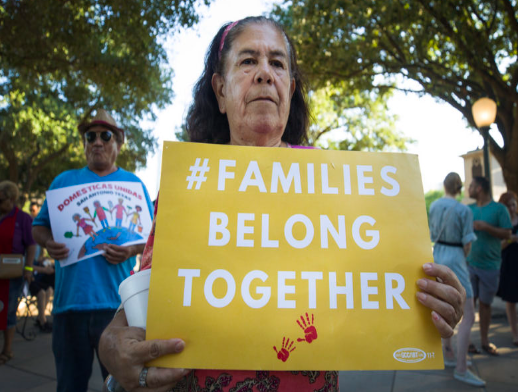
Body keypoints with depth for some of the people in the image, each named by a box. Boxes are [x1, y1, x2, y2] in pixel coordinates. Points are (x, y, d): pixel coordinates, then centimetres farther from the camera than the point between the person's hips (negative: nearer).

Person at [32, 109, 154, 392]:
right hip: (68, 299, 2)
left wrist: (131, 250, -14)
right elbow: (39, 226, 14)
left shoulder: (134, 184, 8)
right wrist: (49, 242, -8)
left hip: (116, 302, -1)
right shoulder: (64, 181, 13)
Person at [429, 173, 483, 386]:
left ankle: (449, 356, 30)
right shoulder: (464, 211, -14)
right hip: (455, 260, -7)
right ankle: (461, 369, 1)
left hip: (437, 256, 7)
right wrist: (462, 257, 7)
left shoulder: (434, 205, 4)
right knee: (468, 316, -2)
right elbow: (467, 244, -10)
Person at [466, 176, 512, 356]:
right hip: (469, 263, 2)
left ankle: (484, 340, 23)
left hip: (490, 265, -2)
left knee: (485, 303, 9)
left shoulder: (499, 208, -1)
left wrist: (486, 227, -20)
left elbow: (507, 234, -7)